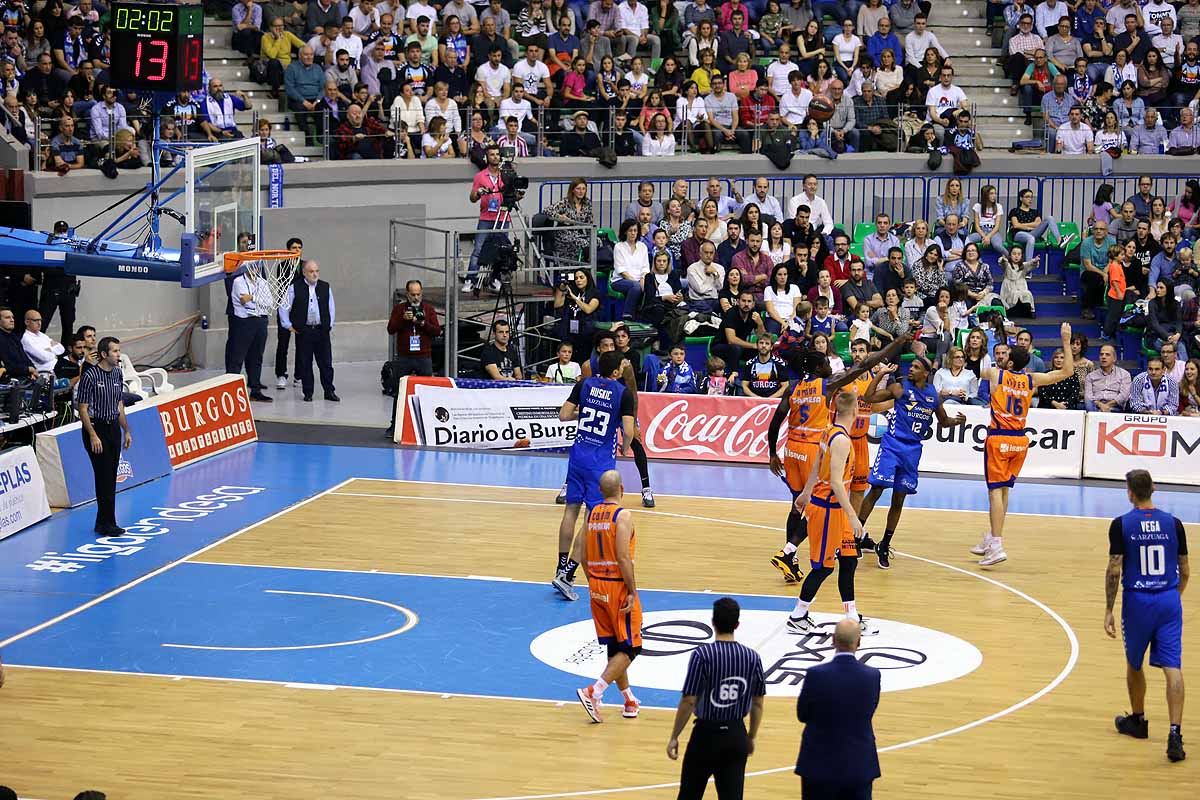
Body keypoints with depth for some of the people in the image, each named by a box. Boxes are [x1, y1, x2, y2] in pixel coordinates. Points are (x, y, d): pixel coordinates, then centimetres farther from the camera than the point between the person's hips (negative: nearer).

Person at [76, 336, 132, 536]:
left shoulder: (117, 374, 8)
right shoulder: (90, 376, -14)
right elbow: (83, 409, -13)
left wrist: (126, 431, 16)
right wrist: (93, 436, -19)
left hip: (114, 428, 7)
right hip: (96, 428, -7)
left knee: (111, 478, 8)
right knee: (104, 478, -7)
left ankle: (103, 523, 14)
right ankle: (108, 524, -3)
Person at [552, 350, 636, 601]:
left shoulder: (584, 384, 0)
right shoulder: (623, 393, -11)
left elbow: (564, 415, 0)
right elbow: (628, 432, -17)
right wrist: (625, 448, 4)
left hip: (579, 454, 5)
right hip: (602, 460, -5)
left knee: (571, 510, 16)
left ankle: (561, 569, 21)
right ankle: (567, 575, -7)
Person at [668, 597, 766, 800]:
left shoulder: (702, 655, -13)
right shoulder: (752, 657, -2)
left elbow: (688, 702, -14)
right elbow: (757, 704, 5)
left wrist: (674, 737, -5)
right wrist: (751, 737, 18)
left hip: (707, 733, -3)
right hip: (736, 737, 3)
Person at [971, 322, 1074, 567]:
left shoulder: (996, 373, -3)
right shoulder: (1032, 380, 4)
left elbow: (976, 371, 21)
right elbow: (1067, 371, 11)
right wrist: (1066, 341, 14)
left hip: (998, 438, -4)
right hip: (1020, 440, 4)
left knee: (996, 490, -8)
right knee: (1003, 490, 17)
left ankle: (997, 546, -19)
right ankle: (991, 539, 29)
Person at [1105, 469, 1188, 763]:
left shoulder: (1121, 525, -7)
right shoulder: (1173, 524, 2)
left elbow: (1114, 571, -9)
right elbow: (1184, 571, 9)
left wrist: (1109, 611, -2)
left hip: (1137, 601, -1)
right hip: (1169, 601, 2)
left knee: (1134, 664, 20)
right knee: (1172, 667, -4)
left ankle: (1137, 720, 36)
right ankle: (1174, 732, -17)